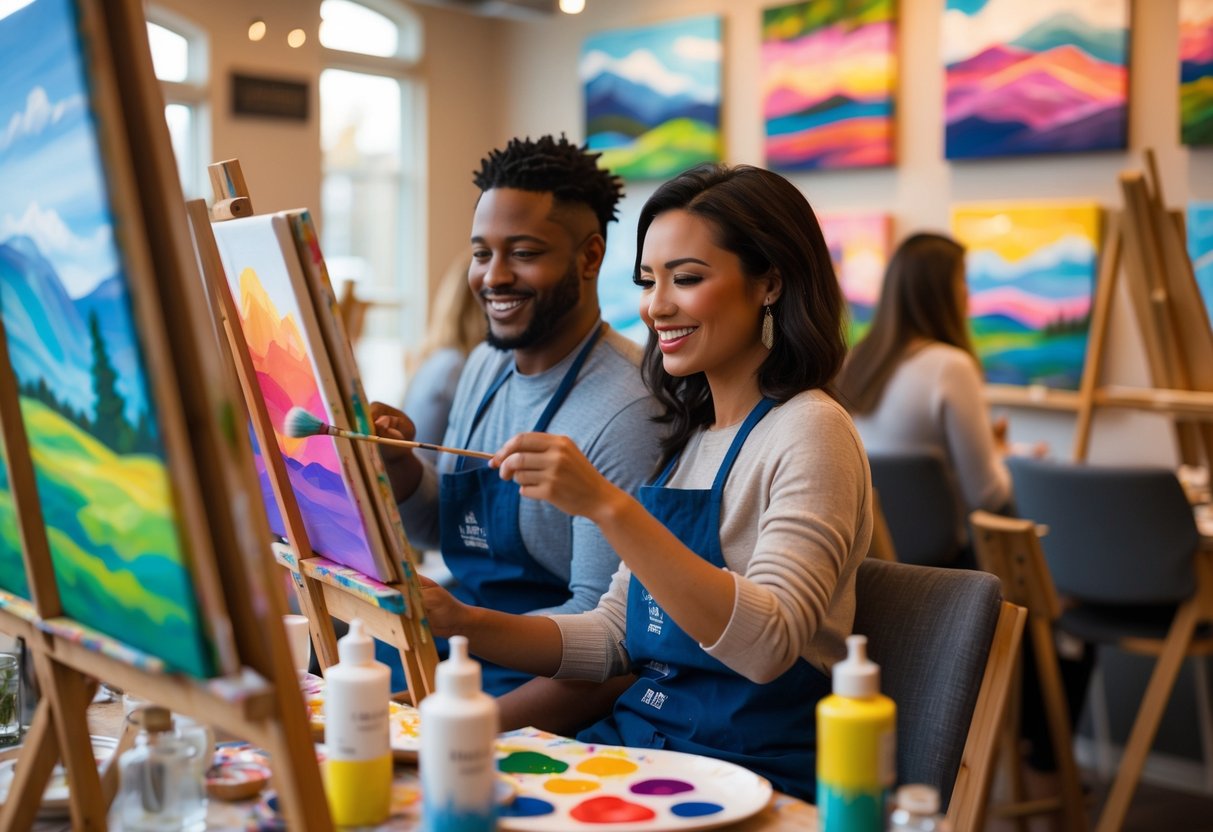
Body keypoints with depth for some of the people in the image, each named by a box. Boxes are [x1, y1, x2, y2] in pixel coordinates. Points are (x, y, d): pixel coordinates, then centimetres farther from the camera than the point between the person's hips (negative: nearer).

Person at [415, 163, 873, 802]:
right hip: (635, 743, 7)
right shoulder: (687, 438, 14)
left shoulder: (809, 431, -10)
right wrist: (466, 624, -1)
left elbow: (767, 644, -25)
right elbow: (614, 638, 13)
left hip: (753, 769, -6)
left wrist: (607, 506, -31)